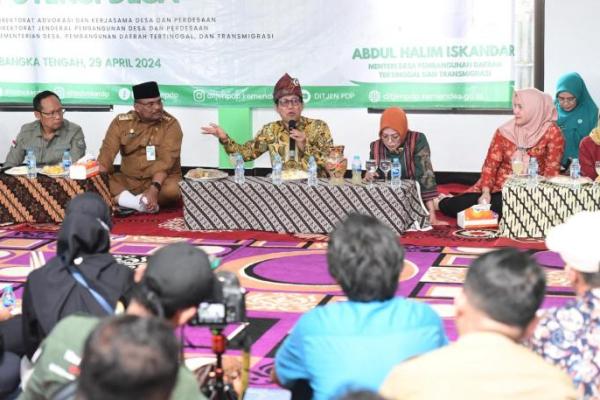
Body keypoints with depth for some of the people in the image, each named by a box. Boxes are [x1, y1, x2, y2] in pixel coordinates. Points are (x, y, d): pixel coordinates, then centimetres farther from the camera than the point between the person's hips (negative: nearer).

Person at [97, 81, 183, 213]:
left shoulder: (170, 124, -9)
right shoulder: (121, 122, 0)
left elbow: (166, 160, -20)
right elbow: (107, 154, -7)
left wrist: (154, 189, -35)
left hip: (162, 180, -3)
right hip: (128, 180, 3)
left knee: (173, 189, -36)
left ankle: (124, 199, -24)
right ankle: (142, 203, -31)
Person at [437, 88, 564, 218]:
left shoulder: (551, 132, -6)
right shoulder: (505, 131, 1)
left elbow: (552, 170, -7)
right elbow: (490, 165, -1)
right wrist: (486, 192, -16)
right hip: (498, 187, 2)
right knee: (459, 204, -19)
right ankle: (442, 202, 19)